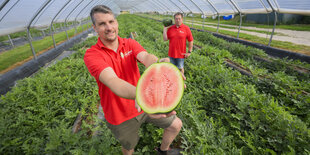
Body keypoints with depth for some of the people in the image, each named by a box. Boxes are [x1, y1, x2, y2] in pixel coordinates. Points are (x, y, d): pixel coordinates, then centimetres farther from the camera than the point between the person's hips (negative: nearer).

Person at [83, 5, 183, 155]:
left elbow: (146, 57, -28)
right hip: (121, 116, -3)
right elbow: (112, 81, -37)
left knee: (176, 125, 12)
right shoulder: (92, 55, -18)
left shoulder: (130, 43, -5)